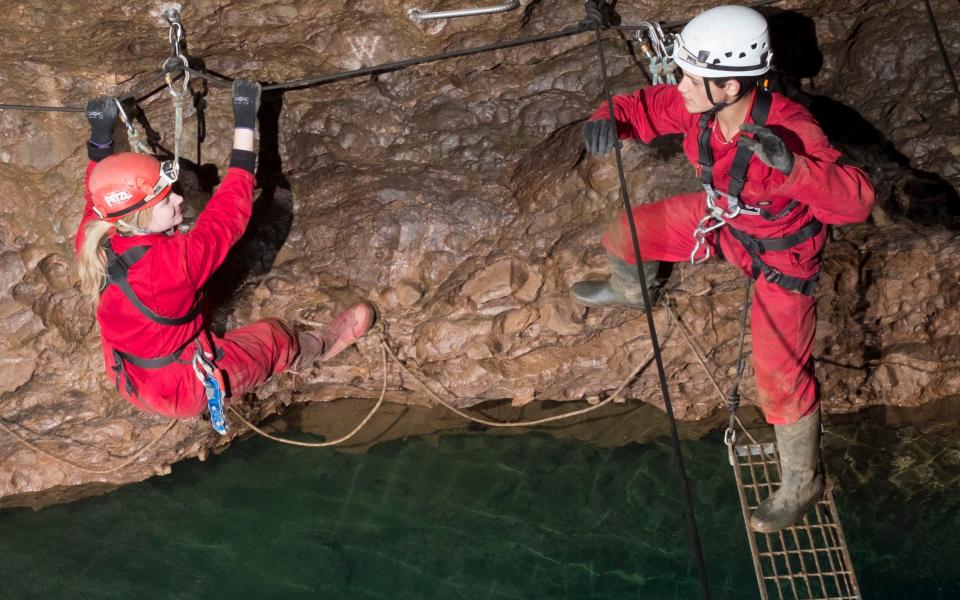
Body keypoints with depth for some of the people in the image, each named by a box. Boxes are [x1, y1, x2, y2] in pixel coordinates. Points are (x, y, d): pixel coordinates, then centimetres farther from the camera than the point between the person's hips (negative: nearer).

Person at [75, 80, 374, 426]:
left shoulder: (94, 244, -19)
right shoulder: (170, 261, -39)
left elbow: (97, 193, 5)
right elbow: (230, 212, -27)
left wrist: (100, 135, 5)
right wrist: (244, 125, -24)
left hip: (132, 384, 6)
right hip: (185, 392, -6)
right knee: (273, 338, 18)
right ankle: (323, 345, 50)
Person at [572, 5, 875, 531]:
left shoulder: (792, 132, -40)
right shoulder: (696, 104, -23)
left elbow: (856, 202, -45)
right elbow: (644, 106, -6)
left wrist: (792, 166, -61)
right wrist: (608, 121, -29)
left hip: (780, 255, -6)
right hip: (722, 217, 6)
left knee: (780, 378, -5)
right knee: (625, 235, 9)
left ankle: (801, 485, 20)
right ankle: (631, 292, 48)